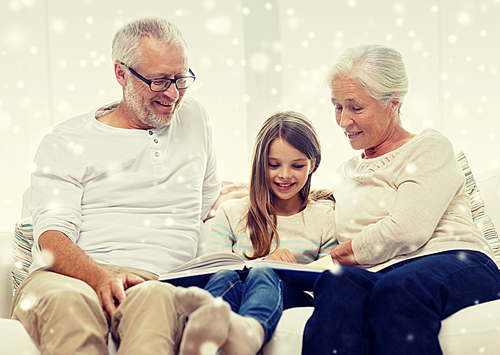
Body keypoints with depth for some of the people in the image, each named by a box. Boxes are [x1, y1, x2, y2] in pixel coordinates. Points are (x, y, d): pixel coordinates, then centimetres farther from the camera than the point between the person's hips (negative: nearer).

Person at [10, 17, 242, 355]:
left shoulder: (194, 118, 23)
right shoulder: (67, 141, 7)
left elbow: (210, 200, 39)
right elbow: (52, 236, -5)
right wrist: (99, 277, -25)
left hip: (151, 280, 2)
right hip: (72, 276, -2)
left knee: (156, 299, -39)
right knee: (67, 301, -41)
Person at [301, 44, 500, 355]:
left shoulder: (430, 148, 9)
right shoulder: (347, 173, 30)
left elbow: (408, 230, -7)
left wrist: (343, 253, 2)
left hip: (454, 263, -4)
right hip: (378, 275, 4)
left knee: (396, 288, -41)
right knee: (338, 283, -35)